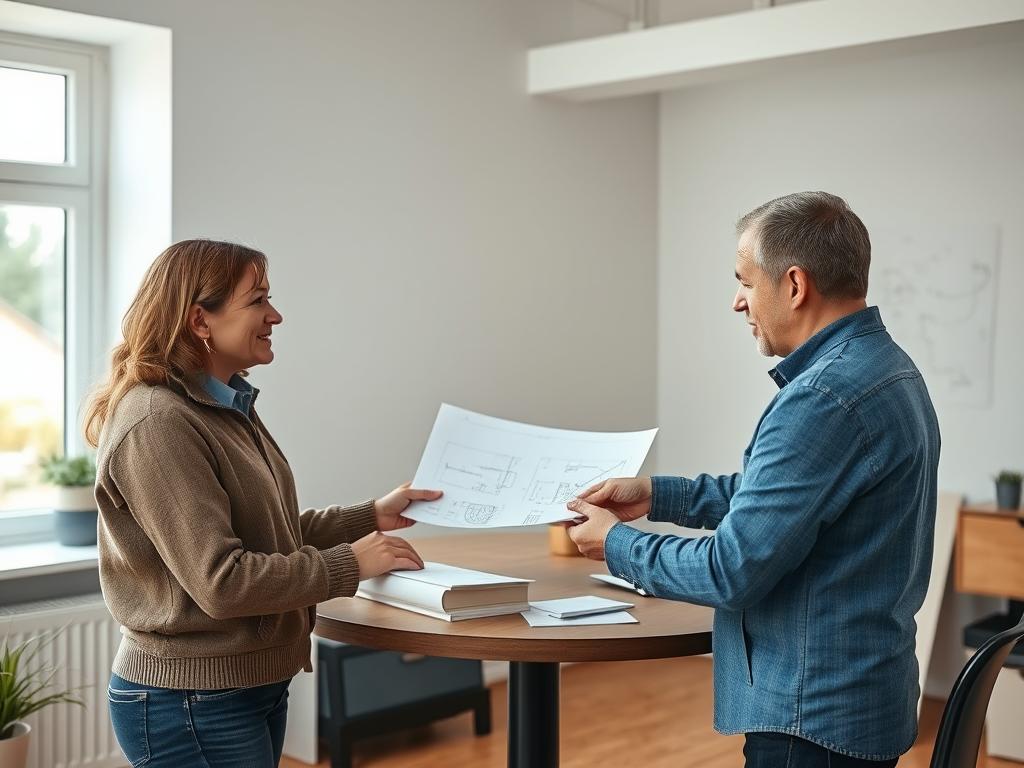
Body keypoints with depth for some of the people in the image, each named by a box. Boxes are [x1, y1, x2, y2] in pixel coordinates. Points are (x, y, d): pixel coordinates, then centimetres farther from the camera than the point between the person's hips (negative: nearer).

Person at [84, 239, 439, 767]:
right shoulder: (157, 426, -22)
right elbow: (221, 581, -25)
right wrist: (349, 564, -17)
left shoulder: (229, 409, 10)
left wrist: (372, 516, 9)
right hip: (192, 704, -9)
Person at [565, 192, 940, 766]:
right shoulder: (885, 368, 8)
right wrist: (656, 495, 12)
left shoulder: (826, 398, -26)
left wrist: (616, 543, -8)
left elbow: (731, 572, -23)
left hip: (816, 720, -10)